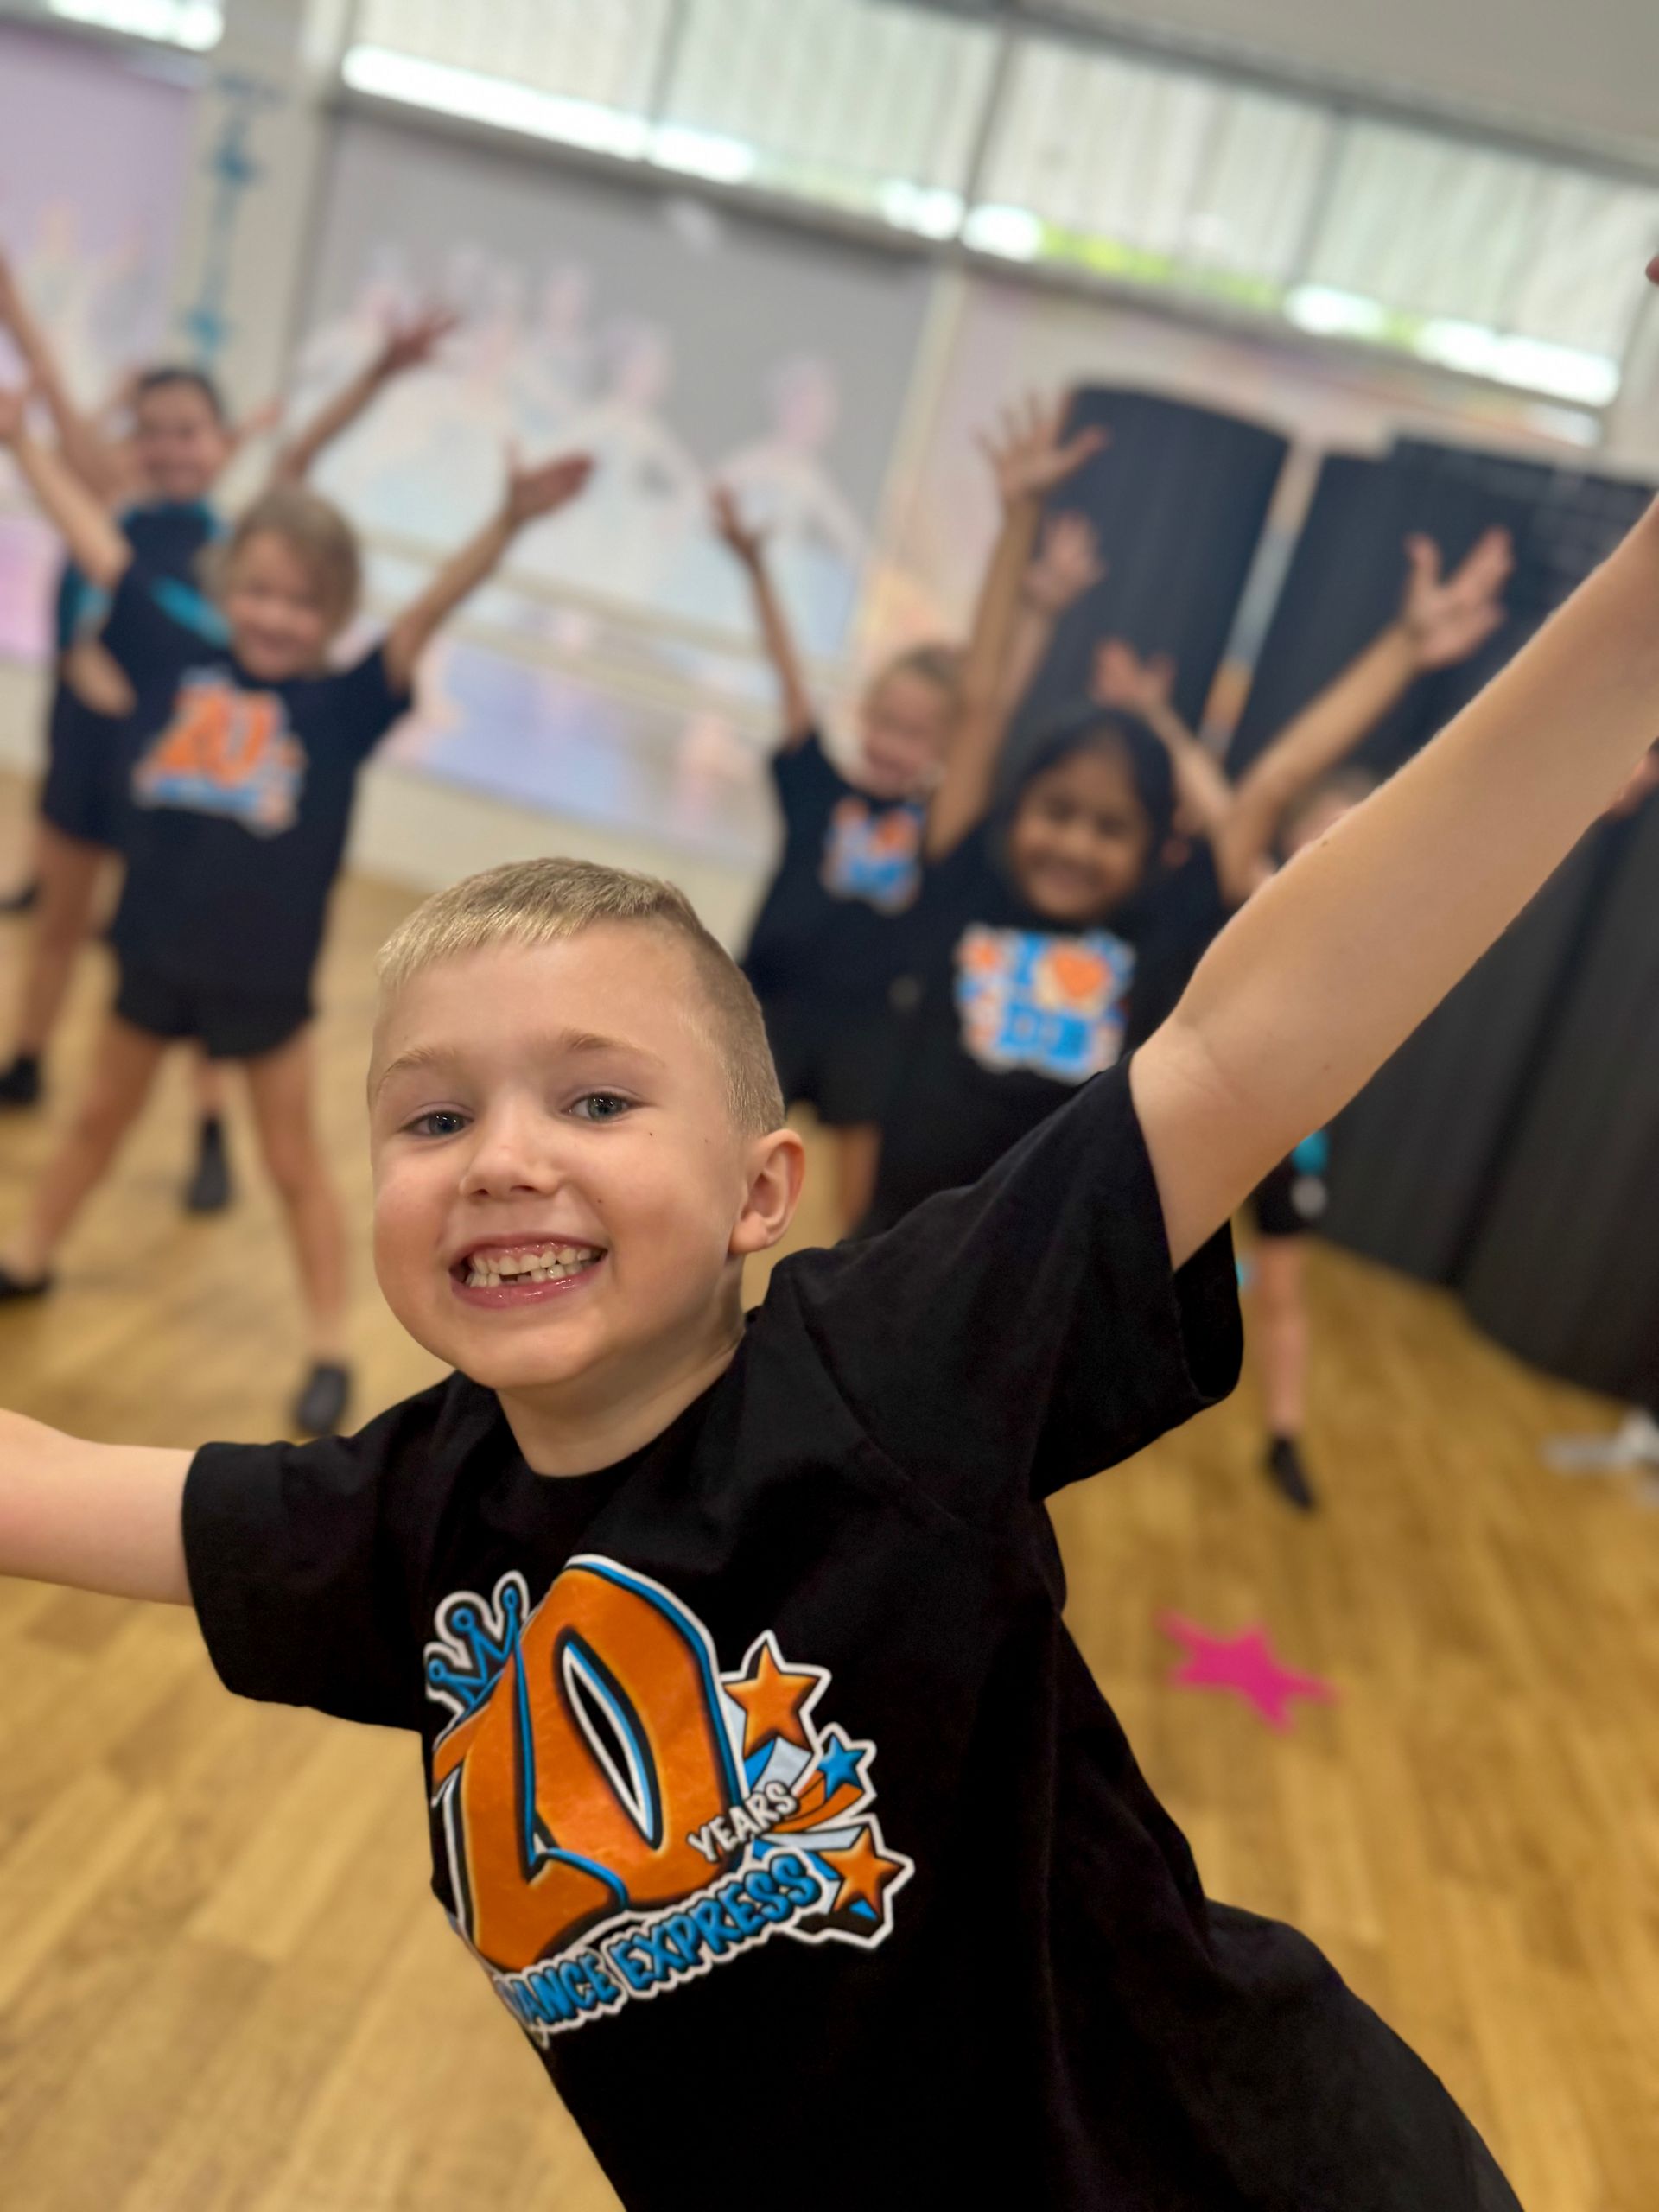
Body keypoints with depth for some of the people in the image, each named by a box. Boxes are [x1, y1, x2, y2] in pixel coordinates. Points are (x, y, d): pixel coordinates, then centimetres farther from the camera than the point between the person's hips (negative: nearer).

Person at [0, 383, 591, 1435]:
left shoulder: (342, 707, -12)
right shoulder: (177, 659, -4)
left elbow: (429, 612, -24)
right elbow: (99, 542, 3)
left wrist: (509, 523, -36)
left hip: (266, 976, -3)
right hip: (154, 950, 3)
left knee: (295, 1161, 10)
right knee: (102, 1114, 25)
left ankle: (333, 1351, 21)